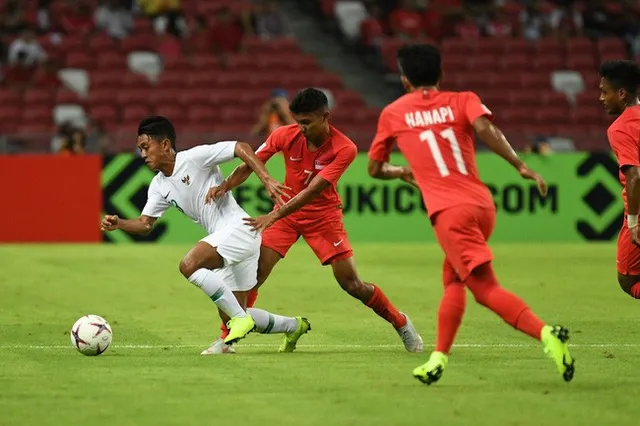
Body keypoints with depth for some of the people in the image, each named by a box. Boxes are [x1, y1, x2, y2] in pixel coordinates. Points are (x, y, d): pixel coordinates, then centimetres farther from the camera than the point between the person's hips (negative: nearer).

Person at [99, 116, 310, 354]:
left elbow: (241, 148, -13)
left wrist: (266, 180, -23)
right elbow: (145, 224, 12)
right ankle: (294, 327, 32)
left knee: (188, 265, -28)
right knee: (230, 315, 10)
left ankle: (239, 318, -18)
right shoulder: (159, 187, 13)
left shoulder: (194, 157, -10)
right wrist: (118, 224, -8)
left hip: (237, 227, -9)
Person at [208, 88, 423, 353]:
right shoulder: (285, 135, -15)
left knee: (352, 284, -5)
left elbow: (313, 191, -31)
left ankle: (402, 324, 18)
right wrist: (223, 187, -29)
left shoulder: (344, 149, -23)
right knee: (254, 273, -13)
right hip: (286, 211, 2)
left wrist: (274, 216, -39)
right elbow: (248, 166, -9)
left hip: (323, 215, -2)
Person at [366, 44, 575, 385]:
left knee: (485, 287, -12)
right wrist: (521, 166, -11)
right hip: (483, 205, 4)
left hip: (449, 211, -4)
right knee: (453, 279, 23)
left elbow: (375, 169, 23)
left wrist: (402, 172, 43)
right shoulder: (463, 100, 13)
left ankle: (546, 333, -33)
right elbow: (484, 129, -10)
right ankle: (438, 358, 21)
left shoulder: (393, 114, 14)